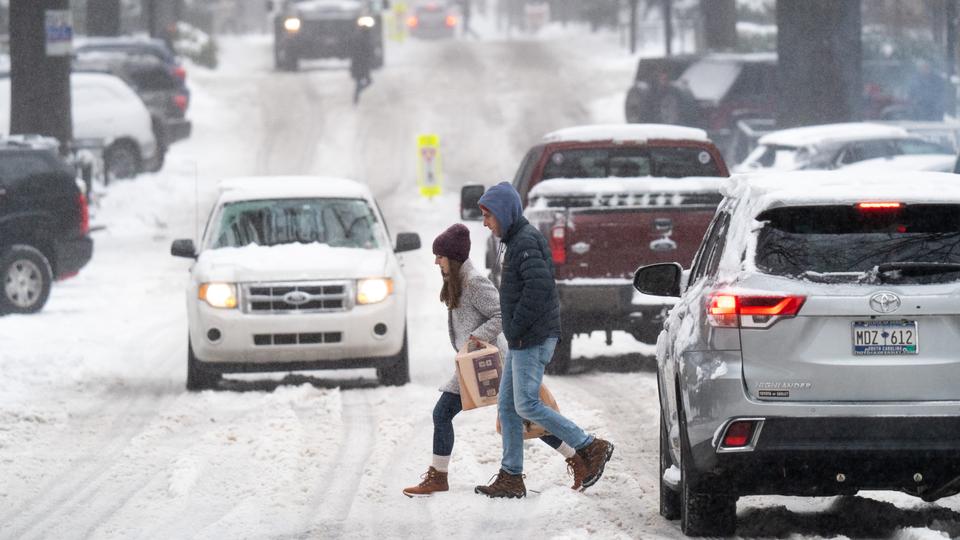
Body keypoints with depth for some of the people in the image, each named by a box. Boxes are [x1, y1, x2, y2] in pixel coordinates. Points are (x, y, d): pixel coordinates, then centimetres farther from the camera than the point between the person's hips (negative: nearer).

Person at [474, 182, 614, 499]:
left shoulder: (526, 242, -15)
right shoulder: (516, 241, 17)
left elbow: (539, 285, -26)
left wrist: (516, 328, -20)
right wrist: (514, 332, 15)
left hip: (533, 340, -10)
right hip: (522, 341, 10)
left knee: (527, 405, -10)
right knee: (507, 406, 9)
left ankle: (592, 449, -5)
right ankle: (510, 478, 12)